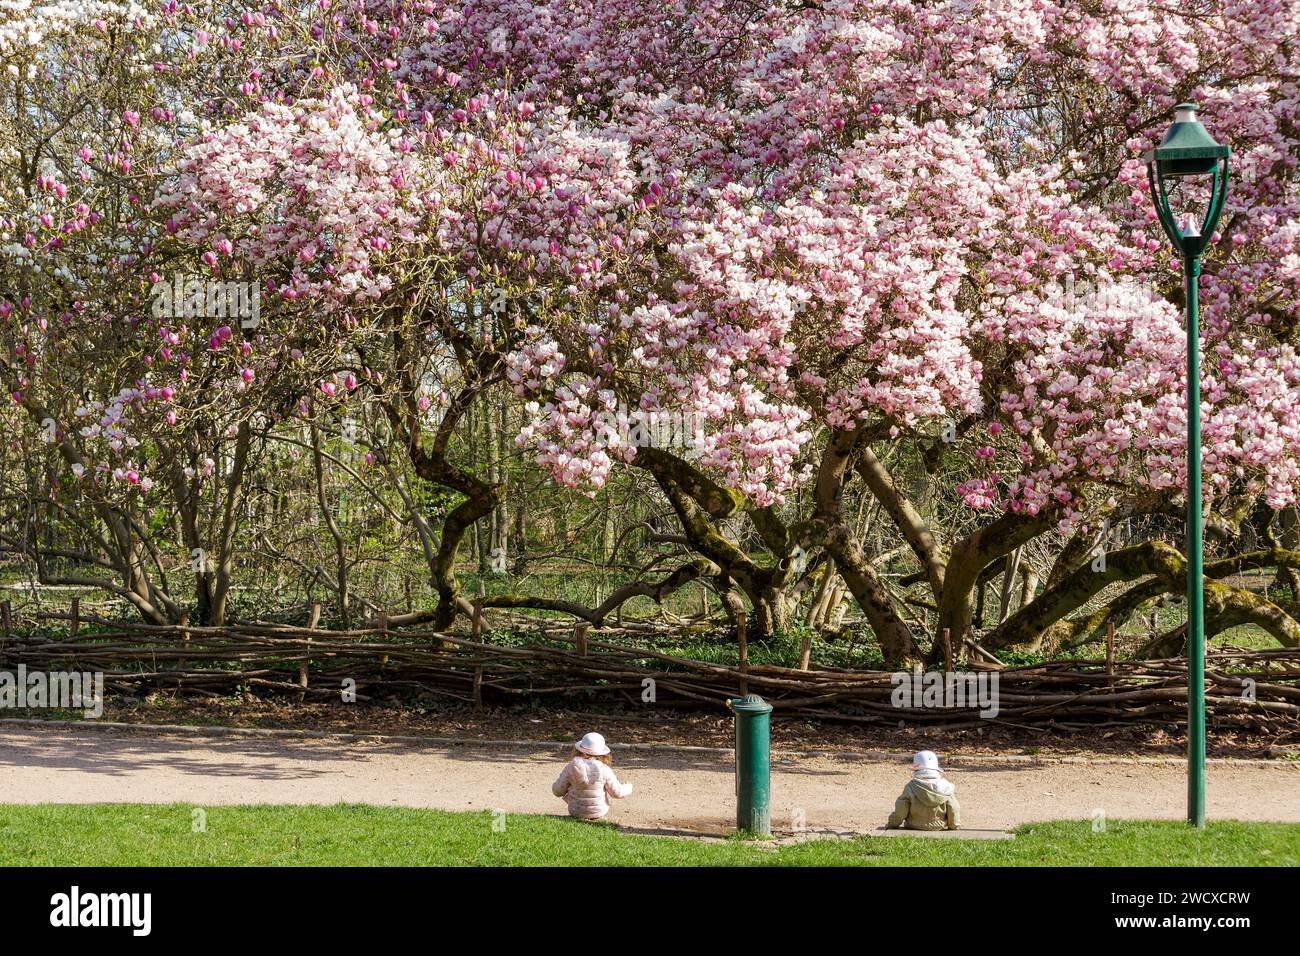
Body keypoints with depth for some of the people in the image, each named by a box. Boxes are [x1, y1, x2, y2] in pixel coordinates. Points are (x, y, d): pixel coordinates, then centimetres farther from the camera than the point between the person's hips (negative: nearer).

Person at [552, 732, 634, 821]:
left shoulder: (570, 767, -16)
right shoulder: (604, 770, -17)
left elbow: (557, 791, -9)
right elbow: (617, 793, -9)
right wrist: (628, 788, 14)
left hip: (576, 812, 0)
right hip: (599, 813, 0)